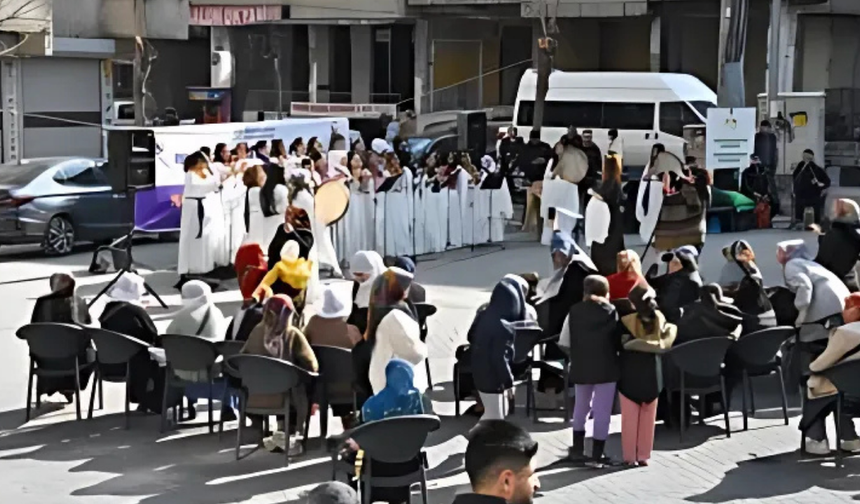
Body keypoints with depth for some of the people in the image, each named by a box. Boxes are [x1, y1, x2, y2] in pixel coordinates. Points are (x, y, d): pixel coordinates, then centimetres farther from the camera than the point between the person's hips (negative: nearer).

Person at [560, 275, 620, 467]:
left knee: (581, 405, 21)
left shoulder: (574, 311, 2)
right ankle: (596, 455, 1)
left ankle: (578, 448, 29)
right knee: (602, 410, 2)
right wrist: (611, 351, 11)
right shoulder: (611, 311, -4)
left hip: (581, 367, 3)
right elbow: (619, 341, -8)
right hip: (606, 367, -3)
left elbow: (564, 341, 0)